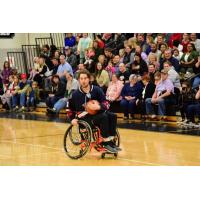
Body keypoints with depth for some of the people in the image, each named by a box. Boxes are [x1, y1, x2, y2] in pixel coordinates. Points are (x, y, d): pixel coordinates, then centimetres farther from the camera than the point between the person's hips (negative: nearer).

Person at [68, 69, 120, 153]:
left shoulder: (96, 90, 2)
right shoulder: (75, 94, 0)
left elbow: (106, 103, -2)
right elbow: (70, 109, 12)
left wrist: (99, 106, -24)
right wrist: (73, 119, -5)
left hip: (97, 113, 4)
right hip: (85, 118, -4)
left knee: (112, 116, -23)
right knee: (103, 117, -31)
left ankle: (111, 141, -21)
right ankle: (105, 143, -28)